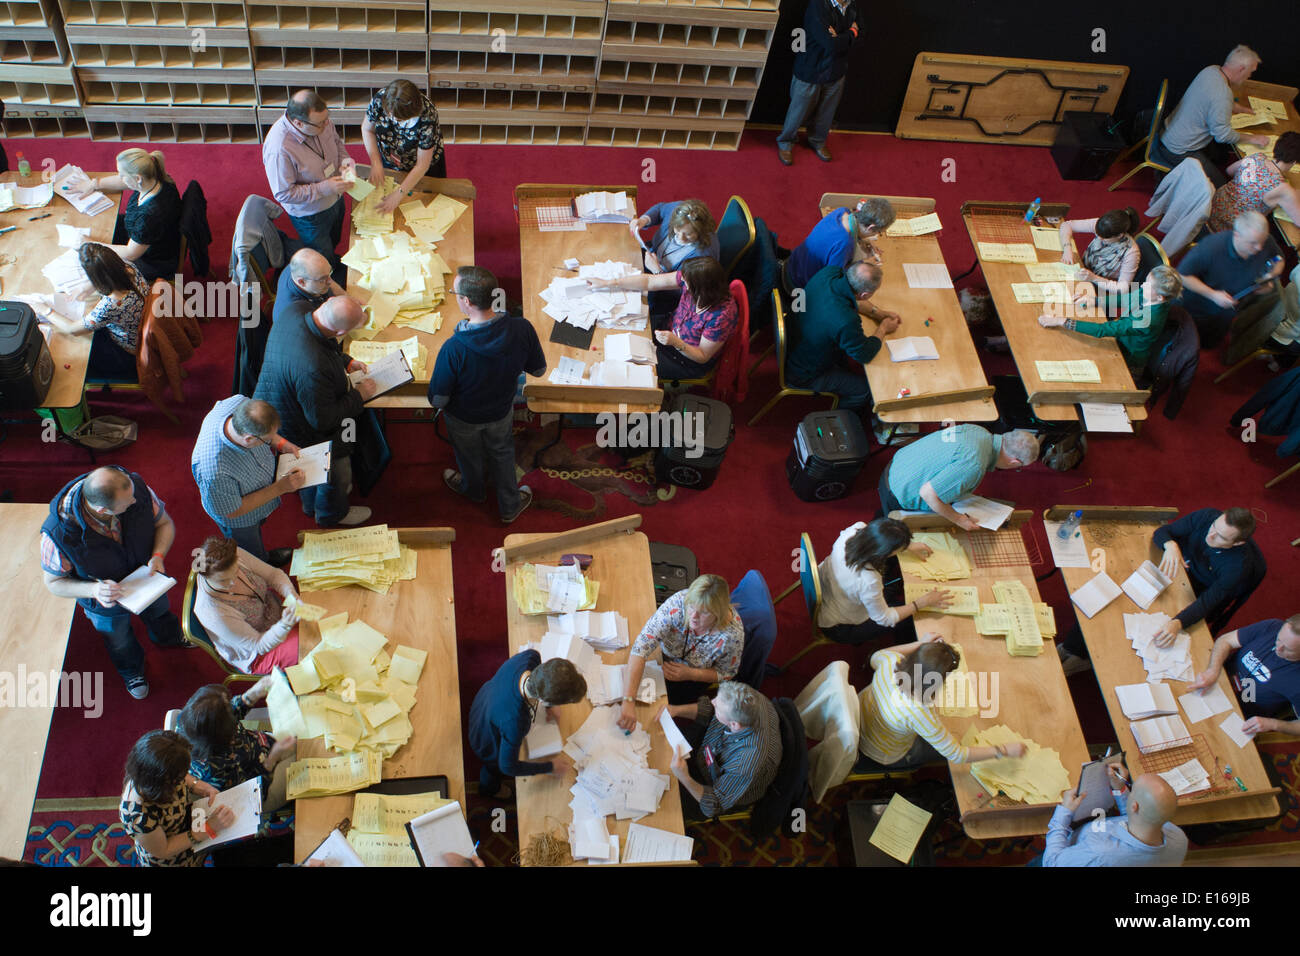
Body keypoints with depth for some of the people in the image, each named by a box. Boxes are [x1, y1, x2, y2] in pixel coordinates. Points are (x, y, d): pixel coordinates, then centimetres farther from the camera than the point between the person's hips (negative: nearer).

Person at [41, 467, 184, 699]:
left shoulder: (136, 487, -37)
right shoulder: (58, 533, -42)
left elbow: (164, 523, -16)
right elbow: (54, 582, -24)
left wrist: (158, 555, -34)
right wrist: (94, 590, -42)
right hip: (106, 601, -2)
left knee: (159, 613, 37)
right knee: (120, 643, 30)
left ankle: (168, 637, 74)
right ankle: (131, 670, 66)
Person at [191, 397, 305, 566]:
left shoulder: (239, 403, -34)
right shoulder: (215, 473, -50)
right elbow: (233, 512, -30)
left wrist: (281, 444, -19)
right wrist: (280, 488, -31)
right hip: (239, 520, -6)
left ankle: (265, 557, 66)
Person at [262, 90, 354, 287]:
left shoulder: (321, 121, -21)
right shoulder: (279, 149, -41)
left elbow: (336, 141, 4)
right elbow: (283, 193, -31)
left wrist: (344, 159, -17)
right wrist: (323, 188, -34)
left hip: (335, 200, 6)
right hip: (310, 215, -6)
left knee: (334, 242, 35)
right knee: (325, 265, 18)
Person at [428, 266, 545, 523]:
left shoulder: (453, 349, -40)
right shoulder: (522, 329, -31)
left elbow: (438, 400, -26)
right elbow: (539, 370, -12)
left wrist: (439, 404, -2)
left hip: (464, 418, -2)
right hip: (502, 411, 2)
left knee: (469, 456, 30)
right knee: (502, 454, 31)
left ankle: (473, 490, 61)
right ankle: (510, 505, 52)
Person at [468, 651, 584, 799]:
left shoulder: (530, 657, -38)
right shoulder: (515, 723, -50)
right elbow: (508, 766, -30)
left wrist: (546, 708, -9)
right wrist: (551, 767, -18)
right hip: (489, 742, -4)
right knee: (493, 767, 33)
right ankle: (489, 789, 66)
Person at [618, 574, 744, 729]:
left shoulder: (732, 634, -35)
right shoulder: (677, 603, -39)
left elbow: (726, 674, -13)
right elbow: (642, 646, -44)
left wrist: (690, 674, -30)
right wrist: (629, 701, -52)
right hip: (664, 653, 1)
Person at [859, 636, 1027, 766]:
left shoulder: (891, 661, -30)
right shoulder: (919, 714, -44)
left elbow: (875, 657, -1)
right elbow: (957, 755, -30)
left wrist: (919, 644, -1)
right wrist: (1004, 750, -22)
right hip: (885, 757, -5)